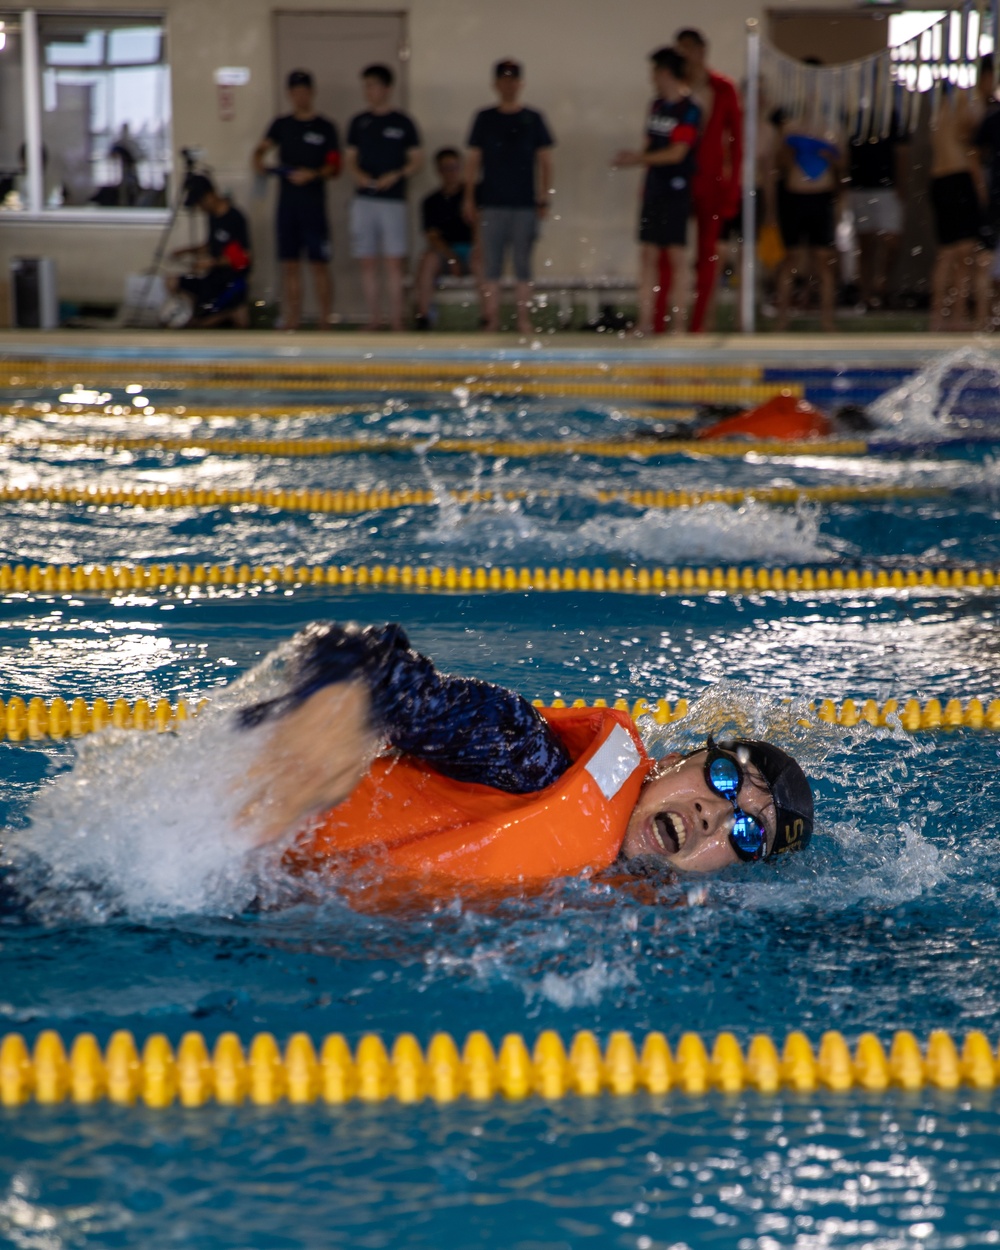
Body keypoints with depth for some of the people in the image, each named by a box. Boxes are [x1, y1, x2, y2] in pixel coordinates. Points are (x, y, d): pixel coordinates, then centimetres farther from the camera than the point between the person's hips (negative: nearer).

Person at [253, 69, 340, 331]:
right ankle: (291, 321, 9)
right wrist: (259, 160, -19)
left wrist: (312, 174, -18)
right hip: (287, 201, 4)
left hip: (313, 203, -3)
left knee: (319, 264, -4)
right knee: (289, 264, 5)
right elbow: (263, 146, 4)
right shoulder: (281, 125, 13)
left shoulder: (325, 128, 3)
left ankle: (325, 321, -2)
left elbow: (334, 167, -1)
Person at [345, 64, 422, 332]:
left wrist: (396, 175, -14)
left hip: (393, 199, -3)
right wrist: (357, 174, -7)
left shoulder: (402, 123, 1)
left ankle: (396, 320, -1)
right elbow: (350, 160, 14)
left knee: (393, 260, -5)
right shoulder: (359, 123, 10)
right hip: (363, 199, 3)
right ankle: (373, 319, 10)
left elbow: (416, 160, 2)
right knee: (367, 262, 3)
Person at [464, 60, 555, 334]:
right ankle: (492, 319, 4)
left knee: (522, 265, 2)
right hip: (491, 203, 1)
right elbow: (473, 160, 10)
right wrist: (469, 198, 4)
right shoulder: (485, 118, 8)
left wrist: (544, 199, 0)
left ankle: (524, 320, 5)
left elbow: (545, 161, 7)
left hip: (525, 204, -1)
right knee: (491, 265, 0)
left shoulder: (533, 119, 6)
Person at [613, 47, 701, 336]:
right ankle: (645, 322, 7)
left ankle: (678, 324, -2)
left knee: (676, 255, -4)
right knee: (648, 254, 5)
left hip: (676, 190, -7)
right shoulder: (656, 106, 13)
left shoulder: (689, 111, -9)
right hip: (653, 189, 7)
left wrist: (636, 159, -12)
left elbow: (677, 153, -14)